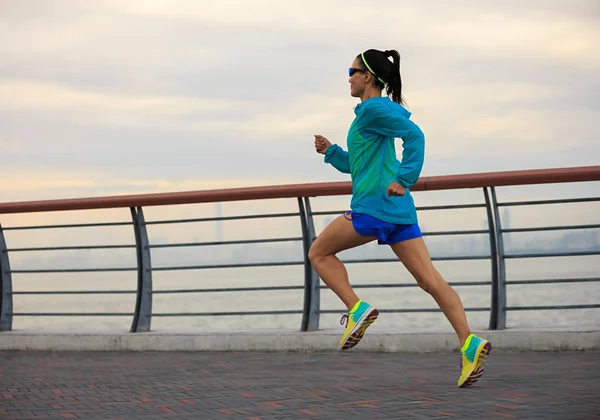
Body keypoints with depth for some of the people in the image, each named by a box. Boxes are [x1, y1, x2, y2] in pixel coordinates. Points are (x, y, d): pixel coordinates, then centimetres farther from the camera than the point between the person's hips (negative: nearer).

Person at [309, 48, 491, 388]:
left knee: (319, 253, 9)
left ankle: (357, 309, -6)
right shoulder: (371, 112, 23)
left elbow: (415, 135, -20)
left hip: (374, 206, -9)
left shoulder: (373, 108, -6)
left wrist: (404, 180, -23)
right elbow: (357, 165, 32)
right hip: (398, 210, 9)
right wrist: (330, 152, 21)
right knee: (430, 280, -2)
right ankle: (470, 343, -14)